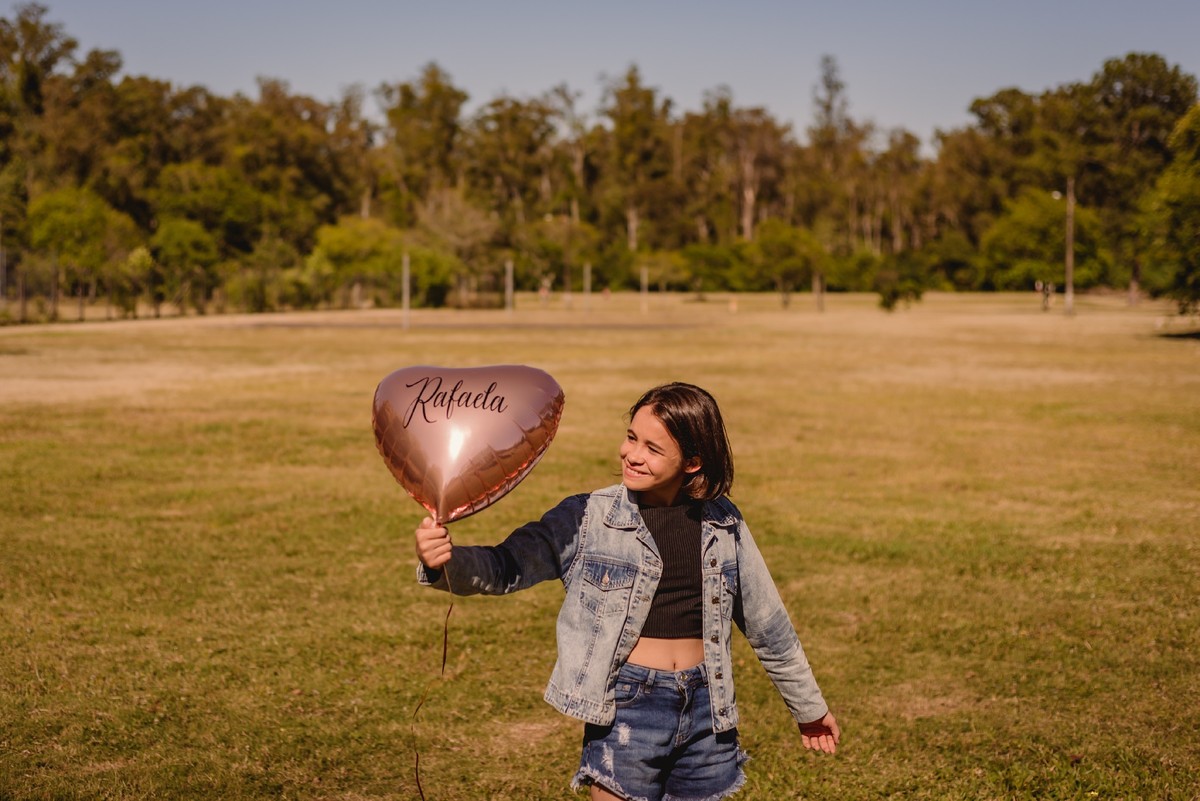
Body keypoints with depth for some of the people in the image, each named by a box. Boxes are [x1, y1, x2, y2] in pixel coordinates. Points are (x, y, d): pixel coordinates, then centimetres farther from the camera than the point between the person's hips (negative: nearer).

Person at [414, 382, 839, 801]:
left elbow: (767, 623, 14)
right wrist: (445, 560, -38)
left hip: (706, 710, 3)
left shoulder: (722, 523, 4)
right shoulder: (588, 518, -6)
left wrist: (809, 706, 23)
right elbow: (503, 568, -15)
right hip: (627, 709, -3)